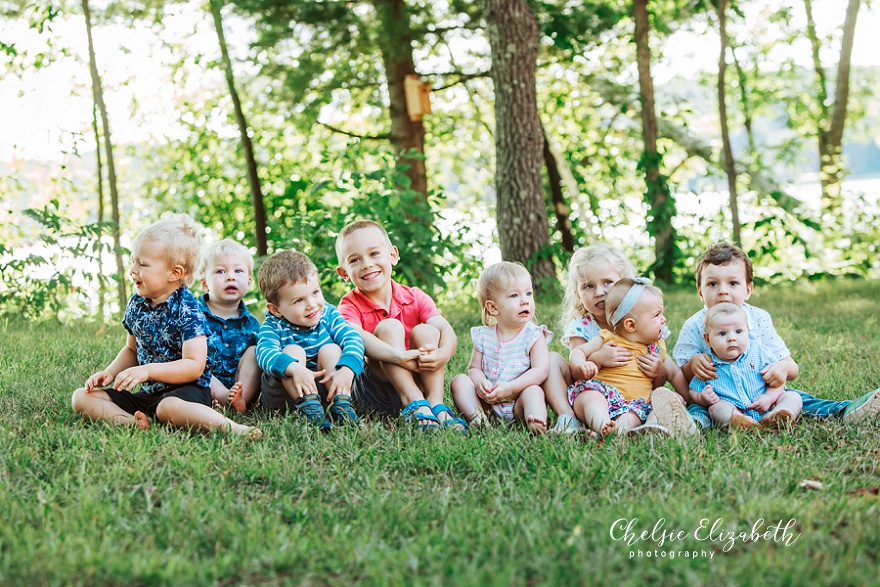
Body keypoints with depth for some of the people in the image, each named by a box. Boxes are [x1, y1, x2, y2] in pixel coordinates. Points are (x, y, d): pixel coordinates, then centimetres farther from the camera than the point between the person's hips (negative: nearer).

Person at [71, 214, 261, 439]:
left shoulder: (187, 310, -13)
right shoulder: (136, 305, 8)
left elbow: (194, 366, -21)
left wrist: (147, 370, -28)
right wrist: (111, 372, 5)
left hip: (187, 389, -8)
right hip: (147, 394, 8)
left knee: (169, 408, -42)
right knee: (82, 398, -4)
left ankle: (233, 428, -34)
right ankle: (132, 422, -28)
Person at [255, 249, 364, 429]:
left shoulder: (328, 314, -4)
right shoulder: (273, 326, -11)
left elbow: (353, 339, -17)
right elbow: (264, 352, -31)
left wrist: (347, 370, -39)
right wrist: (295, 368, -51)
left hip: (327, 387, 2)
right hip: (285, 393, -2)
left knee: (330, 350, -20)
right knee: (293, 351, -24)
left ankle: (341, 404, -32)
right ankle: (309, 407, -40)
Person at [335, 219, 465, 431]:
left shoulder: (415, 298, 3)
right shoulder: (350, 306, -6)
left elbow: (447, 331, -12)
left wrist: (442, 354, -37)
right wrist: (399, 356, -47)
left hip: (418, 380, 3)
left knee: (426, 331, -19)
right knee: (389, 327, -22)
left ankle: (436, 403, -31)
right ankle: (415, 404, -36)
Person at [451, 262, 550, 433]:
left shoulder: (534, 335, -4)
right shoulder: (483, 336, 7)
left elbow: (541, 370, -15)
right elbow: (474, 368, 9)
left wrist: (511, 387, -27)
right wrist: (479, 381, -17)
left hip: (517, 402, -4)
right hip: (487, 402, 4)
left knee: (533, 391, -32)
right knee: (459, 381, -12)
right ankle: (475, 416, -35)